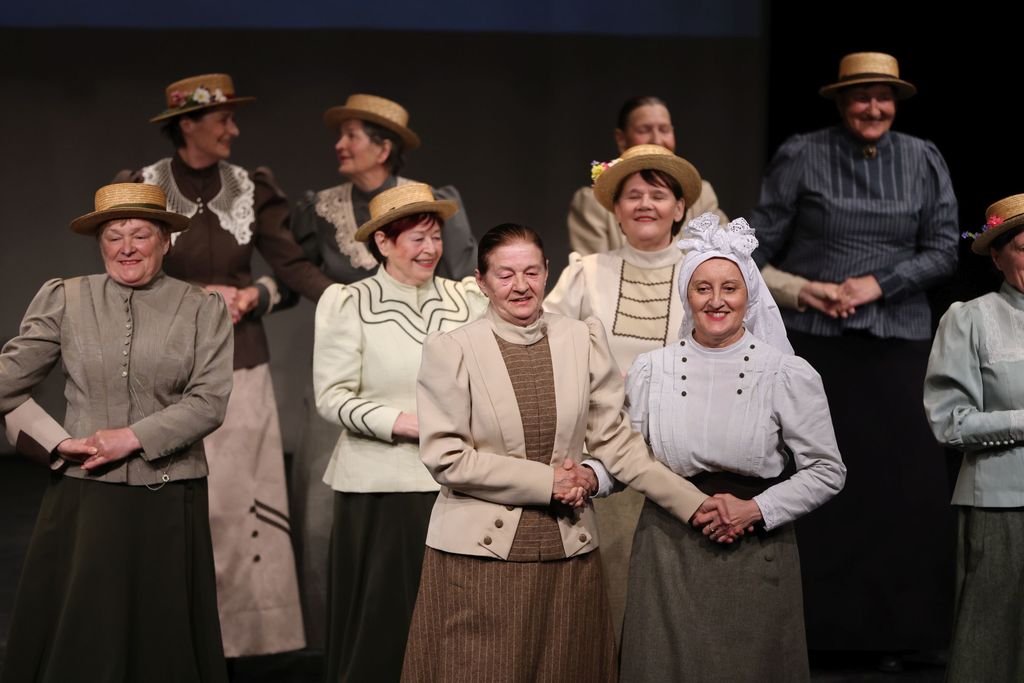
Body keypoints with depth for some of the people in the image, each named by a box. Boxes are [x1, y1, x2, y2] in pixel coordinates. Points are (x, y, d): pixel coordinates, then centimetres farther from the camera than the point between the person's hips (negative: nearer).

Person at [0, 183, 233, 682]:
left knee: (164, 641, 8)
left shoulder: (203, 308, 2)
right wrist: (56, 442, -8)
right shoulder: (63, 298, 3)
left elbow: (209, 400, -6)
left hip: (169, 500, 0)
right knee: (76, 641, 2)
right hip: (83, 496, 0)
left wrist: (134, 437, -14)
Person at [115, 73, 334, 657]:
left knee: (243, 499, 2)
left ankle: (243, 628, 10)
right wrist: (204, 295, -13)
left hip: (241, 366, 2)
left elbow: (293, 264, -3)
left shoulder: (250, 189, 2)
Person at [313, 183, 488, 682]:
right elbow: (332, 397, -5)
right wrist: (404, 423, -15)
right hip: (380, 488, -2)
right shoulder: (349, 304, 1)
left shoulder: (467, 300, 8)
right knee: (381, 622, 4)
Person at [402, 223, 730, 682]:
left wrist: (692, 503, -2)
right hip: (479, 555, -3)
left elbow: (616, 441, 6)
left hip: (568, 555, 3)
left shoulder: (585, 340, 5)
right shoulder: (450, 350, -4)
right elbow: (446, 458, -9)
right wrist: (546, 481, -11)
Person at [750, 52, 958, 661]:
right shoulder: (802, 156, 0)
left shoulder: (924, 161, 6)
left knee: (902, 483, 0)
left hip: (898, 341, 2)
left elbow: (944, 250, 4)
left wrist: (879, 283, -8)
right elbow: (760, 244, 1)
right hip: (815, 338, -2)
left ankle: (894, 631, 10)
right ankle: (818, 626, 9)